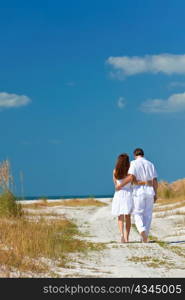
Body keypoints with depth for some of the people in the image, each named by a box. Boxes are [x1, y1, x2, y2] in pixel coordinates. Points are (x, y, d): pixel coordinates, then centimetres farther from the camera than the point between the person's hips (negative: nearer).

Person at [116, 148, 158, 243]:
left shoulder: (134, 163, -5)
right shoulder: (150, 164, 8)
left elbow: (131, 177, -20)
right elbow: (155, 180, 4)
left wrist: (121, 185, -9)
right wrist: (155, 194, 12)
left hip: (138, 191, -3)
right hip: (149, 191, 3)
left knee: (138, 214, 5)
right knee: (147, 215, 10)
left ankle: (142, 230, -22)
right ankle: (145, 238, 11)